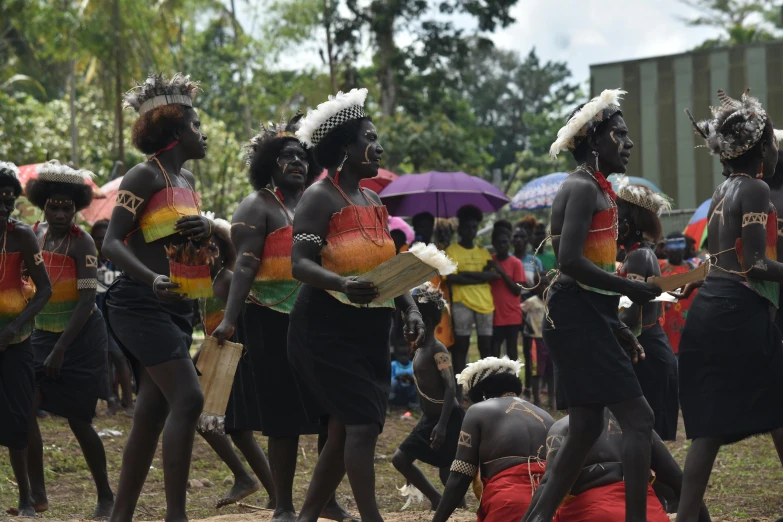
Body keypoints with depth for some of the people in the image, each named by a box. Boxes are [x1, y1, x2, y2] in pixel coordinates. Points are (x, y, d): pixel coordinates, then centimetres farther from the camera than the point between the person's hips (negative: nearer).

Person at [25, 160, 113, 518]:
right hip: (42, 334, 5)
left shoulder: (81, 242, -14)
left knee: (78, 421, -2)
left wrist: (60, 350, -22)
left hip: (81, 337, -5)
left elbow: (87, 300, -19)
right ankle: (37, 493, -1)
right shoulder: (33, 235, 1)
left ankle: (105, 495, 15)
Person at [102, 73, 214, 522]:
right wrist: (151, 278, -34)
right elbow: (113, 242, -17)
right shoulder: (146, 176, -9)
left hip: (176, 309, 9)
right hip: (141, 305, -9)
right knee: (188, 398, -20)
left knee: (152, 415, 8)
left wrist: (205, 229, 3)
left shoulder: (186, 179, 16)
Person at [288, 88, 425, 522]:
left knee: (343, 430, 8)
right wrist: (342, 285, -37)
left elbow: (389, 266, 17)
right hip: (328, 327, -8)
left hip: (369, 330, 8)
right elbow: (300, 263, -18)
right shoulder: (320, 197, -10)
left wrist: (410, 309, 1)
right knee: (363, 423, -14)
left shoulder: (373, 200, 15)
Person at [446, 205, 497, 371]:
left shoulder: (483, 251, 15)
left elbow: (495, 274, 1)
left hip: (485, 303, 4)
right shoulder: (452, 251, 2)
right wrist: (481, 276, -7)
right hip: (462, 303, -4)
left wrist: (468, 273, -10)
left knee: (486, 347, 6)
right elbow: (452, 277, -12)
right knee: (461, 347, -1)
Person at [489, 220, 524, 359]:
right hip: (495, 314, 2)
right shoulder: (489, 262, 5)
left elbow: (518, 290, -9)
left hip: (512, 315, -2)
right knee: (494, 350, -2)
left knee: (511, 349, 4)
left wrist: (502, 272, -15)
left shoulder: (516, 263, -2)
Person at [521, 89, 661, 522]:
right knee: (638, 419, -12)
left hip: (584, 316, 10)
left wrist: (618, 328, 20)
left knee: (586, 429, 11)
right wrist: (629, 288, -18)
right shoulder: (584, 188, -11)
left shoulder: (594, 188, 21)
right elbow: (569, 261, -23)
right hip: (577, 316, -10)